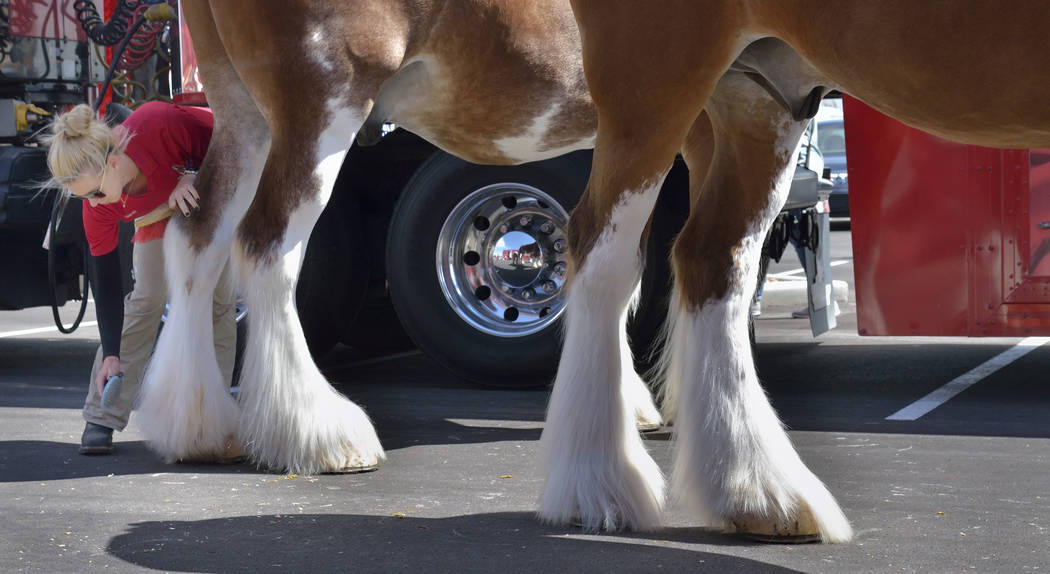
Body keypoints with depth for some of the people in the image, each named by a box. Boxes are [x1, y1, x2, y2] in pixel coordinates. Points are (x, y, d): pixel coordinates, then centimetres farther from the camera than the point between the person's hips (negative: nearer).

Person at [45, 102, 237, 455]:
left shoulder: (161, 124, -43)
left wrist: (192, 178, -40)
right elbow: (106, 282, -23)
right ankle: (100, 419, -8)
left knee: (218, 301, -6)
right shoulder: (97, 208, -30)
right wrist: (111, 354, -29)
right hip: (157, 219, 1)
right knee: (146, 300, -12)